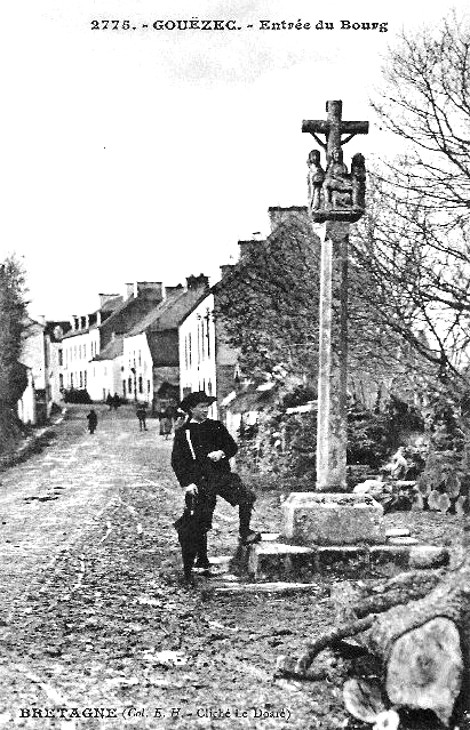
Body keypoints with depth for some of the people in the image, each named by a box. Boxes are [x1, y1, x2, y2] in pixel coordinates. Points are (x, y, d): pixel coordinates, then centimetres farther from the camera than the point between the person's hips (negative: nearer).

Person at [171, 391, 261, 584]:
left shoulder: (216, 426, 11)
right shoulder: (183, 433, 0)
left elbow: (233, 446, 14)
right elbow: (177, 462, -2)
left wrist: (222, 453, -9)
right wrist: (187, 484, -11)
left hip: (223, 475, 3)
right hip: (200, 482, -2)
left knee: (247, 497, -20)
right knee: (200, 523, 2)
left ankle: (245, 532, -1)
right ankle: (201, 560, 18)